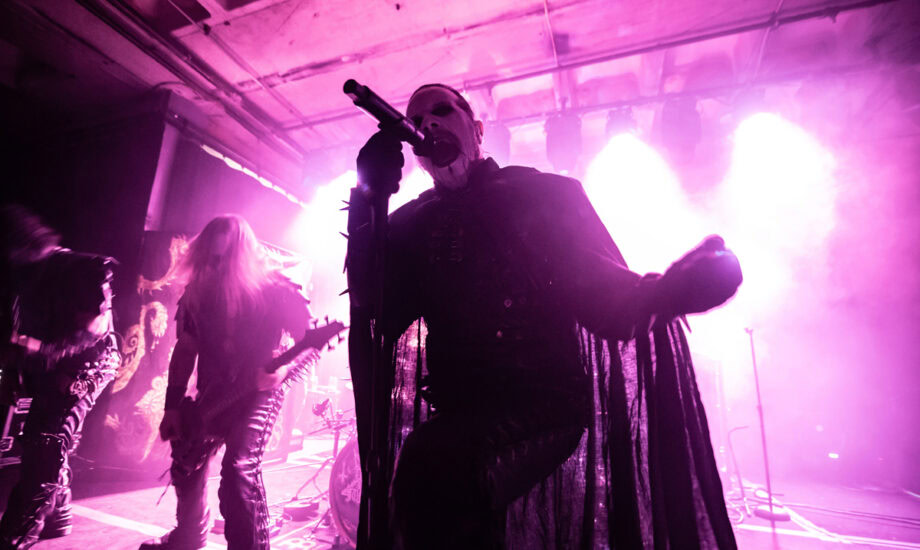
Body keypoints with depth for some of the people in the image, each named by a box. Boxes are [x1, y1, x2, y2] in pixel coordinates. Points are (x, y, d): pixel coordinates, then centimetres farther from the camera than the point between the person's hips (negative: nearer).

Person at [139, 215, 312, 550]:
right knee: (186, 465, 18)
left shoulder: (276, 291, -17)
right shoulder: (198, 292, -3)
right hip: (211, 395, 6)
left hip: (258, 393, -6)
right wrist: (172, 407, 5)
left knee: (239, 470, -21)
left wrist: (283, 369, -31)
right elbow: (184, 351, 5)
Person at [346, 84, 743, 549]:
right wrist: (368, 199, -2)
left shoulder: (548, 194, 8)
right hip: (458, 419, 4)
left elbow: (604, 293, 1)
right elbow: (378, 311, 1)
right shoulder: (409, 225, 14)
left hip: (547, 400, -3)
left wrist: (660, 293, -22)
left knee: (432, 463, -29)